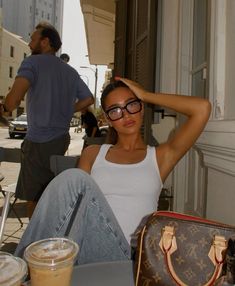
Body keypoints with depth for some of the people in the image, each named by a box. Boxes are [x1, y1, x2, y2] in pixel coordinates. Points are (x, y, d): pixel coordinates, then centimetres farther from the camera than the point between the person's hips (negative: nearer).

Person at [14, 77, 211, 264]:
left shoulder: (159, 157, 12)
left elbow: (202, 108, 4)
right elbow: (73, 202, 13)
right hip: (87, 246, 3)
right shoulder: (93, 154, 19)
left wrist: (147, 96, 8)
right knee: (73, 178, -25)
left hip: (127, 254, -2)